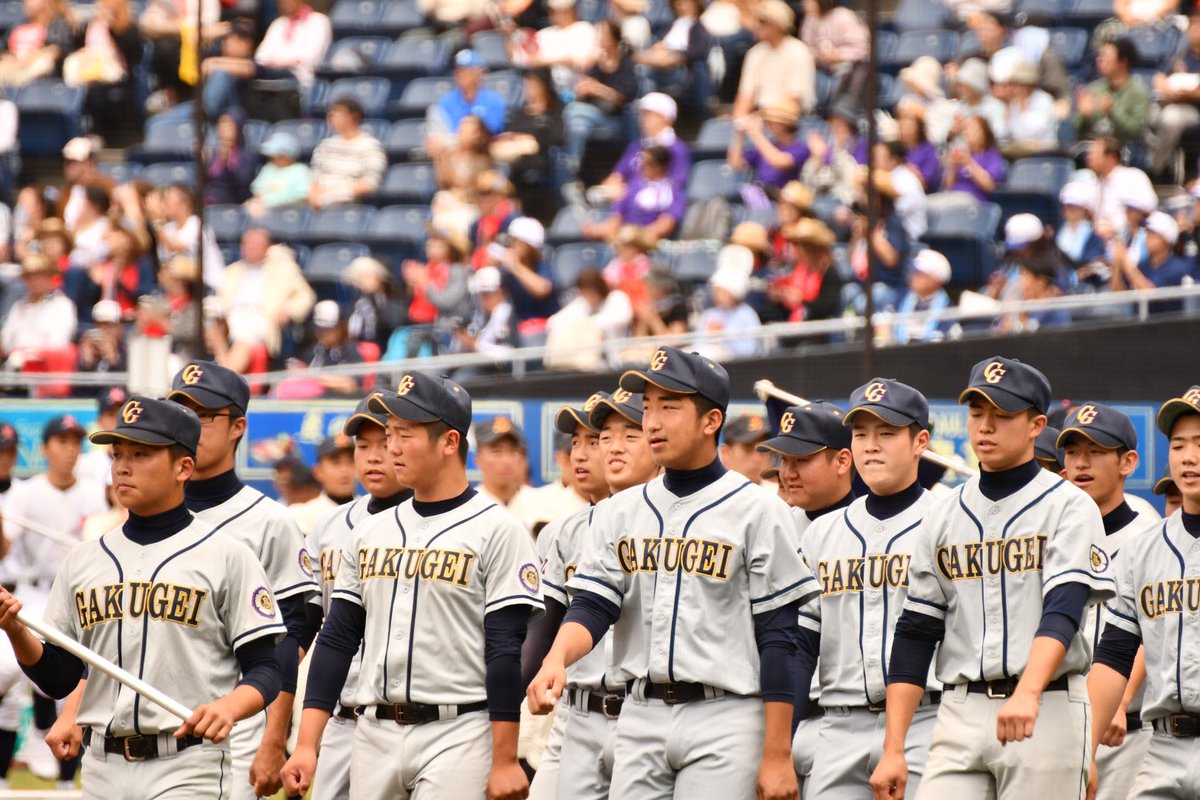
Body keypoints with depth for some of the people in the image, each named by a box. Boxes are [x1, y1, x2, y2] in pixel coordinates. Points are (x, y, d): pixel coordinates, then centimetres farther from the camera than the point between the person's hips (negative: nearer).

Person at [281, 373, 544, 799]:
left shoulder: (497, 532, -5)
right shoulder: (369, 535, 14)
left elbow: (507, 653, -9)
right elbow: (336, 640, 13)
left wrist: (505, 762, -14)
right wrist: (306, 745, 4)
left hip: (458, 735, -6)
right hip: (375, 734, 6)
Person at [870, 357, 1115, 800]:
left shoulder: (1069, 507, -1)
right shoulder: (945, 514, 13)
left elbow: (1062, 612, -16)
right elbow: (915, 633, 12)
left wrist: (1027, 695, -34)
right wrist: (893, 749, 4)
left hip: (1047, 711, -4)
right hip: (960, 712, 4)